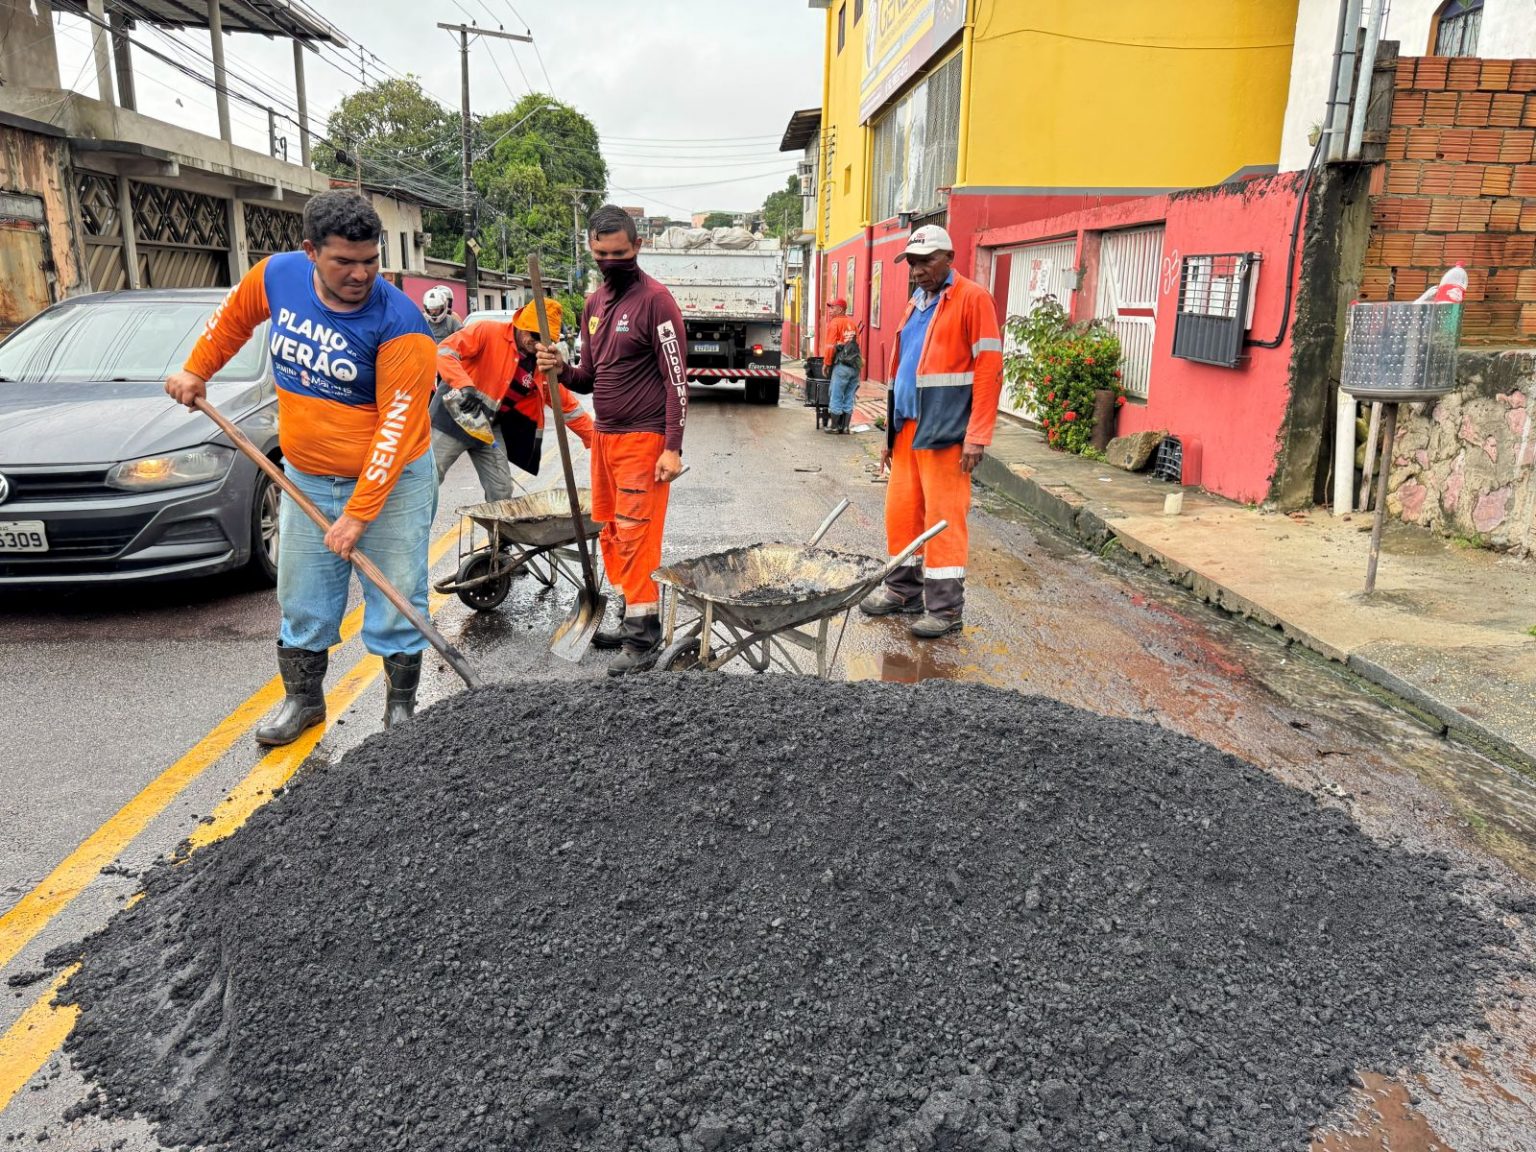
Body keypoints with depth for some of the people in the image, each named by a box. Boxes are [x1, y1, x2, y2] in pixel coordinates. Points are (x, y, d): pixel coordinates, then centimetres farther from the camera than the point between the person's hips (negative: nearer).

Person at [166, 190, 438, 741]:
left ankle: (401, 707, 20)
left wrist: (358, 514, -26)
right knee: (302, 602, 15)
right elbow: (233, 316, 17)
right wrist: (195, 370, 21)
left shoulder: (398, 323, -23)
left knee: (396, 604, 2)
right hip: (305, 480, 5)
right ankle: (303, 700, 32)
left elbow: (396, 426, -25)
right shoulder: (277, 276, -7)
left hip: (390, 484, -5)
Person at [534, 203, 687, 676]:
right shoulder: (594, 304, 14)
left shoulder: (654, 299, -9)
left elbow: (676, 380, -12)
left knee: (635, 535, -8)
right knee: (611, 535, 10)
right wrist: (562, 370, -3)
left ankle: (644, 638, -1)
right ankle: (632, 620, 21)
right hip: (604, 436, 8)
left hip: (643, 438, -8)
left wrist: (673, 447, -18)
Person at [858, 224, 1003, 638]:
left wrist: (977, 436, -17)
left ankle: (945, 607, 5)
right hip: (908, 429, 8)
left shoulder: (972, 299, -5)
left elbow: (989, 369, -11)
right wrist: (891, 433, 20)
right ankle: (903, 589, 26)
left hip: (945, 433, -7)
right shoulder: (915, 305, 19)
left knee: (944, 518, -4)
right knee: (900, 511, 11)